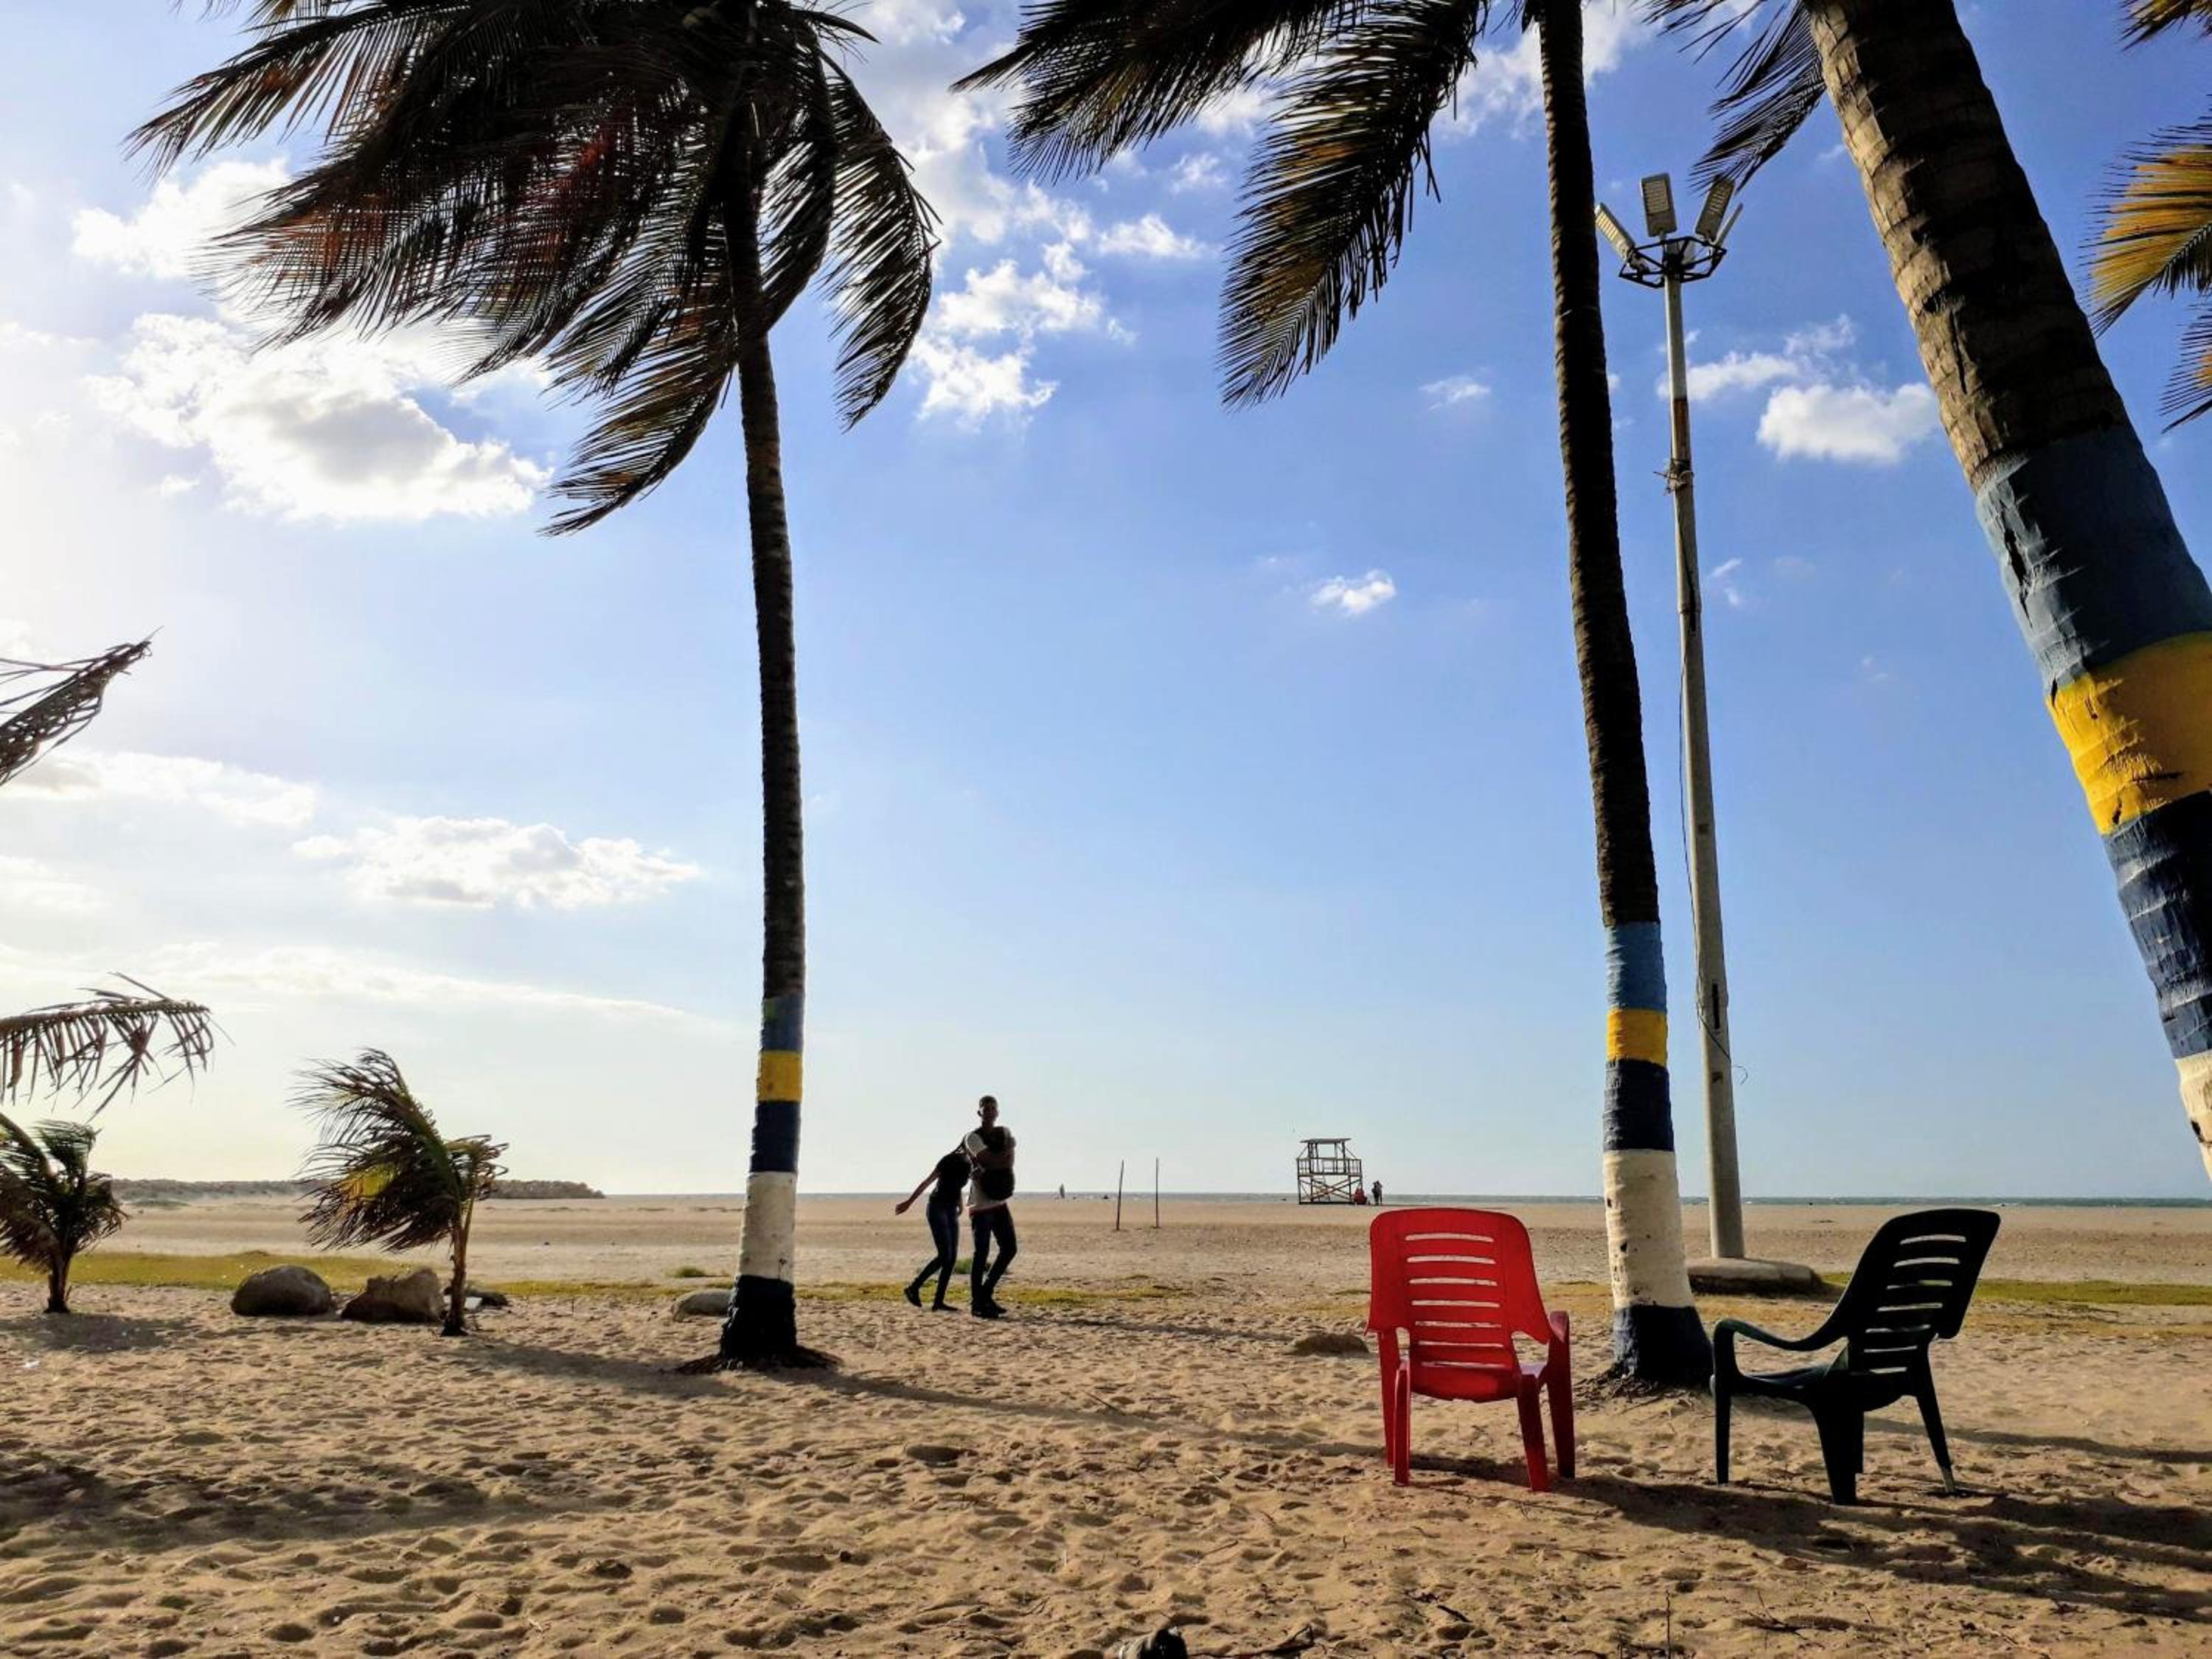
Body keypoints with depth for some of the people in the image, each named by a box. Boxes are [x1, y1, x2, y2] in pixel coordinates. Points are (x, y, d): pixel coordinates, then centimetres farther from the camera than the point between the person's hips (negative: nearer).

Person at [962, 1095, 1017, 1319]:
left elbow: (1009, 1162, -4)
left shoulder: (1004, 1132, 11)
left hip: (999, 1201, 7)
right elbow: (994, 1161, -22)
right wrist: (1007, 1149, -6)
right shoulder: (972, 1137, -9)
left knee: (1009, 1249, 7)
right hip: (981, 1205, -7)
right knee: (981, 1253, -6)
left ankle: (987, 1293, 21)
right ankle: (976, 1303, 2)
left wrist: (987, 1164, -18)